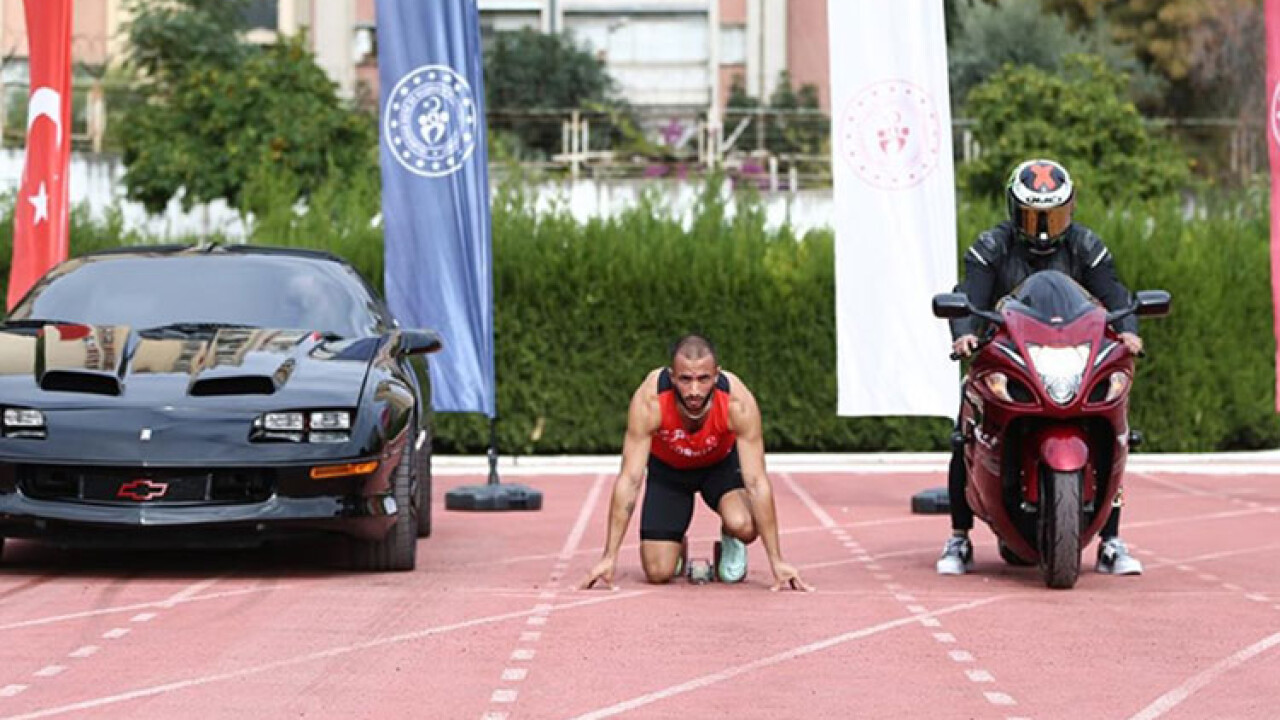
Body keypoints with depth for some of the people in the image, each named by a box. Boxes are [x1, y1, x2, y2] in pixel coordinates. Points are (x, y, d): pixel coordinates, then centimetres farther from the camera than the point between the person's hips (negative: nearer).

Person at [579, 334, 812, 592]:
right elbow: (629, 479, -32)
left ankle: (731, 545, 6)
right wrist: (609, 558, -34)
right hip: (667, 468, 0)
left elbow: (757, 482, -32)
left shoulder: (739, 402, -36)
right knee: (658, 573, -11)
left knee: (743, 525, -32)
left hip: (722, 464, 0)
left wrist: (777, 561, -33)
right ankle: (677, 547, 26)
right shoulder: (648, 401, -37)